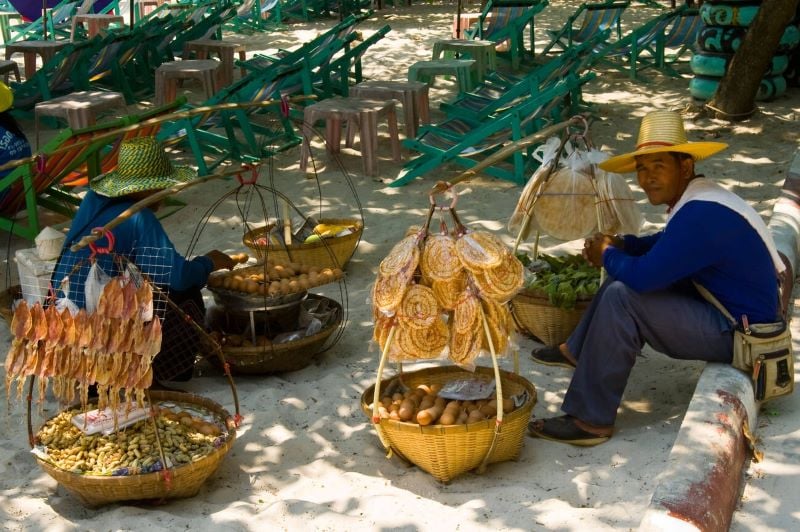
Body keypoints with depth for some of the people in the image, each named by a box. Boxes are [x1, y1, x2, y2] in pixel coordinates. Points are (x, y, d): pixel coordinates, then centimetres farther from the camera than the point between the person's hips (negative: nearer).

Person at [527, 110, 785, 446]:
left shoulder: (702, 215, -27)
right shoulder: (696, 198, 4)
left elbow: (643, 275, -30)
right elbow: (666, 244, 24)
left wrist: (607, 254, -8)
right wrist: (621, 245, 5)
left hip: (738, 334, -11)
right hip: (726, 308, 11)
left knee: (621, 298, -21)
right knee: (626, 274, 17)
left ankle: (591, 421, -15)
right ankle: (578, 351, 30)